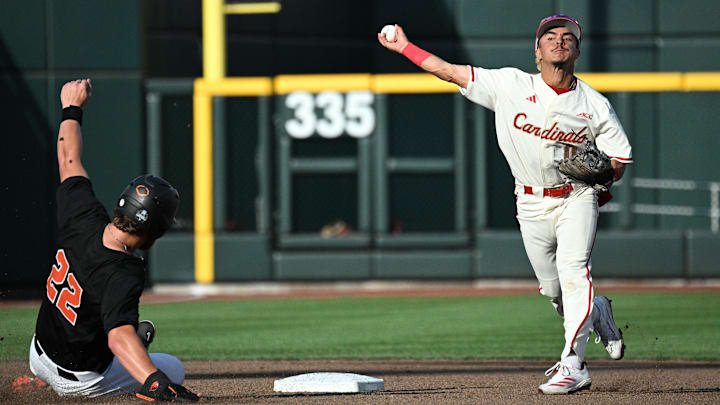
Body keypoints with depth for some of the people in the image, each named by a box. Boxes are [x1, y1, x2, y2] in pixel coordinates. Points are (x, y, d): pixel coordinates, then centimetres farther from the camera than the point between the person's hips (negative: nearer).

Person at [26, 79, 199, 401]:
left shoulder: (81, 218, -17)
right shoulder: (123, 275, -35)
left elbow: (68, 160, 0)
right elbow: (120, 338, -48)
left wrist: (72, 109, 15)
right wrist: (158, 383, -60)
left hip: (39, 358, 6)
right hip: (80, 381, -6)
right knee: (174, 369, 13)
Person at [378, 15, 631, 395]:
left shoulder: (595, 105, -3)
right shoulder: (510, 85, -3)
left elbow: (620, 155, 4)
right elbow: (450, 71, -3)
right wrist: (405, 47, -5)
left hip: (577, 198, -2)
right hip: (531, 204, 2)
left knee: (572, 271, -22)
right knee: (553, 290, 7)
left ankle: (572, 366, -24)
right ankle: (598, 315, 41)